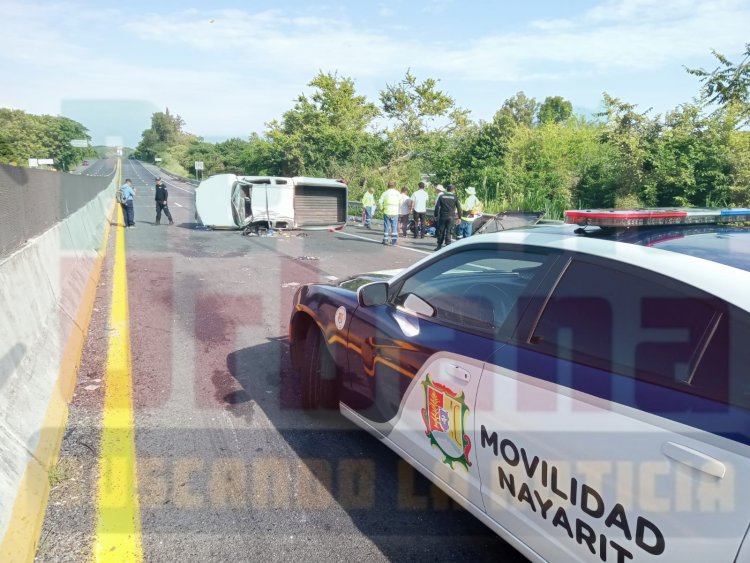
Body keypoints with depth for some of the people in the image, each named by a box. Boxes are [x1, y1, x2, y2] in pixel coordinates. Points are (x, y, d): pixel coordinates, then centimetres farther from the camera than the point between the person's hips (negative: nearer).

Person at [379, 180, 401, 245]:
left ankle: (385, 240, 7)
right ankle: (394, 240, 3)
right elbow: (400, 203, 2)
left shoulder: (385, 193, -1)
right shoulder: (397, 193, 3)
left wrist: (382, 208, 9)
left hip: (387, 212, -1)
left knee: (386, 226, 5)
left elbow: (380, 202, -6)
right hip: (395, 213, 1)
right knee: (394, 226, 7)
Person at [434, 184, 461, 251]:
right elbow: (459, 208, 0)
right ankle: (447, 246, -1)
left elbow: (437, 207, 0)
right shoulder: (455, 197, 0)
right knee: (448, 232, 2)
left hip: (442, 217, 1)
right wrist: (459, 217, 7)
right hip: (451, 217, -1)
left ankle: (439, 246, 14)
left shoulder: (441, 196, 2)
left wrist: (436, 216, 6)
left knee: (440, 231, 9)